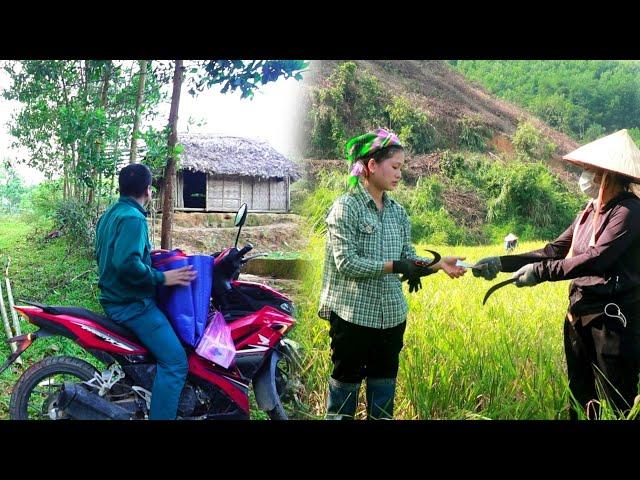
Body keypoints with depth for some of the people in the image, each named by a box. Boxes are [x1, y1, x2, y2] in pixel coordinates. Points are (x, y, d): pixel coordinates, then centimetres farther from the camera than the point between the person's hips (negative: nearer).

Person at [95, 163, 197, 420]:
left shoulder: (110, 214, 14)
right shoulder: (133, 218, -18)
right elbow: (127, 263, -31)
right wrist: (161, 278, -22)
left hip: (114, 297, 11)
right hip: (132, 304, -11)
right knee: (175, 362, -16)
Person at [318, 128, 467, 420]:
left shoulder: (398, 212, 10)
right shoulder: (346, 207, -9)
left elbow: (408, 258, 10)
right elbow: (346, 263, -18)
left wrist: (438, 264, -6)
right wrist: (394, 267, -23)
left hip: (392, 316, 6)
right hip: (353, 315, -6)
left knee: (384, 390, 15)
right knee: (346, 386, 5)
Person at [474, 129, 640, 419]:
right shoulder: (590, 211, 12)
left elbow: (598, 259, -24)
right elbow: (554, 251, 9)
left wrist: (541, 272, -23)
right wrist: (501, 262, 1)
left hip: (614, 320, -8)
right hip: (579, 316, 8)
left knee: (617, 406, 3)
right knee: (580, 400, 18)